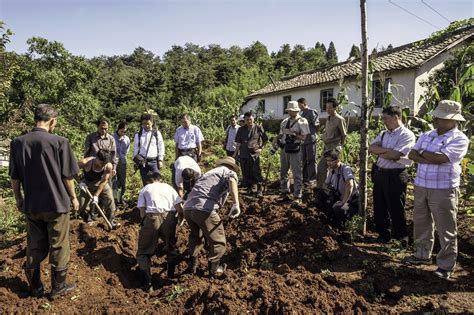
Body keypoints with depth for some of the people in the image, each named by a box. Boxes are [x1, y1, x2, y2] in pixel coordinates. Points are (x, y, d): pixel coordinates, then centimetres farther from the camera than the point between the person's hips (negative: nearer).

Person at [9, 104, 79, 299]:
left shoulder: (18, 143, -3)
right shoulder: (59, 142, -14)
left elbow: (14, 177, 4)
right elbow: (67, 175, -9)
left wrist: (19, 199, 18)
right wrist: (73, 197, 5)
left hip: (31, 205, 4)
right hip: (56, 204, -4)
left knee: (34, 247, 18)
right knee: (58, 246, 10)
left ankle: (35, 287, 30)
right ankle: (58, 287, 23)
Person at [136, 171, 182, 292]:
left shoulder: (145, 189, 20)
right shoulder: (169, 187, 24)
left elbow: (142, 212, 6)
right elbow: (179, 208, 12)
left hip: (152, 218, -2)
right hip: (169, 217, 2)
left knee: (143, 253, 15)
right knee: (171, 248, 27)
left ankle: (147, 284, 5)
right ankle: (171, 277, 31)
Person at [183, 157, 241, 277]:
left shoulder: (209, 172, 34)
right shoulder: (228, 171, 13)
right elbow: (232, 179, -14)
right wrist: (236, 204, -27)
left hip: (187, 208, 7)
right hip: (204, 209, -7)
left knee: (196, 235, 33)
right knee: (218, 241, 15)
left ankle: (192, 265, 41)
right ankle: (214, 269, 28)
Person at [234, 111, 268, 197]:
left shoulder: (258, 128, 2)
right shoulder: (241, 130, 7)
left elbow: (265, 139, 11)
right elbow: (238, 143, 8)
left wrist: (261, 148, 2)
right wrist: (235, 154, 5)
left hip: (254, 154, -2)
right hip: (243, 154, 3)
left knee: (257, 172, -7)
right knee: (246, 173, 7)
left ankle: (260, 190, 1)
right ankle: (249, 189, 20)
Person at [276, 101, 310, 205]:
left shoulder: (302, 121, -4)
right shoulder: (285, 121, 14)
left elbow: (304, 137, -11)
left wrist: (293, 134, -21)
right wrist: (277, 138, -1)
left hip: (294, 149, -7)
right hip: (284, 148, 7)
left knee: (296, 173, -3)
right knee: (283, 172, 12)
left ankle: (297, 196, 4)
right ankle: (284, 194, 24)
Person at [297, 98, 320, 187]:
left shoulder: (312, 112, -7)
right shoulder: (302, 114, 16)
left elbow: (315, 124, -11)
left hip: (310, 139, -8)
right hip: (303, 139, 8)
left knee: (311, 160, -4)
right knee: (304, 160, 12)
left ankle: (312, 179, 2)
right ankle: (305, 178, 21)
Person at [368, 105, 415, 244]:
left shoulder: (407, 135, -10)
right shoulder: (383, 134, 12)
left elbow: (394, 155, -21)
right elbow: (371, 148, -1)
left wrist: (379, 151, -8)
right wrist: (388, 150, -14)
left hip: (395, 176, -7)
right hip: (379, 174, 7)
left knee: (396, 210, 3)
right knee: (379, 208, 15)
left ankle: (401, 240, 20)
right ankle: (383, 236, 32)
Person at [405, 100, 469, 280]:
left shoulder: (460, 139, -9)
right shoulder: (426, 136, 9)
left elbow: (440, 158, -22)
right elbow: (412, 155, -1)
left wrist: (422, 152, -6)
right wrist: (431, 159, -16)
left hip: (443, 190, -6)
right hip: (421, 186, 6)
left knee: (446, 230, 3)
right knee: (421, 223, 16)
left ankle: (446, 266, 15)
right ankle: (422, 254, 33)